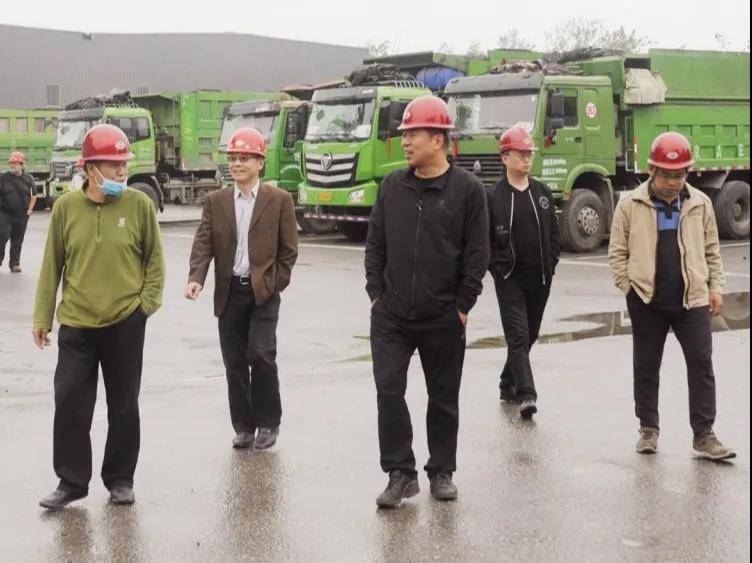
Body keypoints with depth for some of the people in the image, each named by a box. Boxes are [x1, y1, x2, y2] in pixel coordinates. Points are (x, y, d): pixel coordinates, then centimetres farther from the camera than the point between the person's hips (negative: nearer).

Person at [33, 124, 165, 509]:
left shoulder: (139, 205, -4)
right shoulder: (66, 207, -2)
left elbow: (154, 259, 4)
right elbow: (52, 264, 4)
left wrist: (147, 303, -6)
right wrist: (42, 318, 5)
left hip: (125, 323, -1)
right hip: (76, 324, 1)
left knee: (123, 405, 9)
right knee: (70, 402, -1)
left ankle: (120, 480, 22)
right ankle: (72, 481, 12)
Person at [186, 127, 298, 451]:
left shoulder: (279, 200, 1)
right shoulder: (216, 202, 8)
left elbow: (288, 249, 2)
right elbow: (203, 243, -1)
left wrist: (275, 284, -6)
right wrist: (196, 278, -17)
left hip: (263, 291, -3)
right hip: (229, 292, 3)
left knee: (261, 354, -14)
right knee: (235, 362, 6)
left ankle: (268, 421, 4)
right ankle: (244, 426, 17)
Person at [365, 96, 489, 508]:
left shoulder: (467, 188, -5)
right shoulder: (393, 186, 6)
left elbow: (477, 253, -5)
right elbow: (375, 244, 11)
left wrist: (463, 305, -7)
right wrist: (376, 293, 3)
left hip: (443, 318, -2)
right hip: (391, 316, 3)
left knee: (443, 398, 10)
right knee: (389, 392, -5)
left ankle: (442, 472, 25)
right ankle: (400, 474, 6)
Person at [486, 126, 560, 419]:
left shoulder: (542, 192, 9)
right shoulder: (494, 196, -4)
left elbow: (554, 231, 13)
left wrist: (551, 265, 4)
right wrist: (498, 270, -9)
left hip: (540, 278, 5)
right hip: (510, 278, -5)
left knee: (529, 335, 13)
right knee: (518, 336, -12)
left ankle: (508, 384, 30)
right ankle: (526, 394, -16)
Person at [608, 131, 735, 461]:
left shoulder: (700, 204, 4)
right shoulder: (630, 205, -3)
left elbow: (711, 250, 11)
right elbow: (617, 252, 1)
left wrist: (715, 287, 6)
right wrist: (629, 287, -4)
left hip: (692, 298, 1)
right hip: (646, 300, -1)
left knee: (701, 365, -2)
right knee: (646, 366, 9)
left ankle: (704, 435, 4)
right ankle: (648, 428, 23)